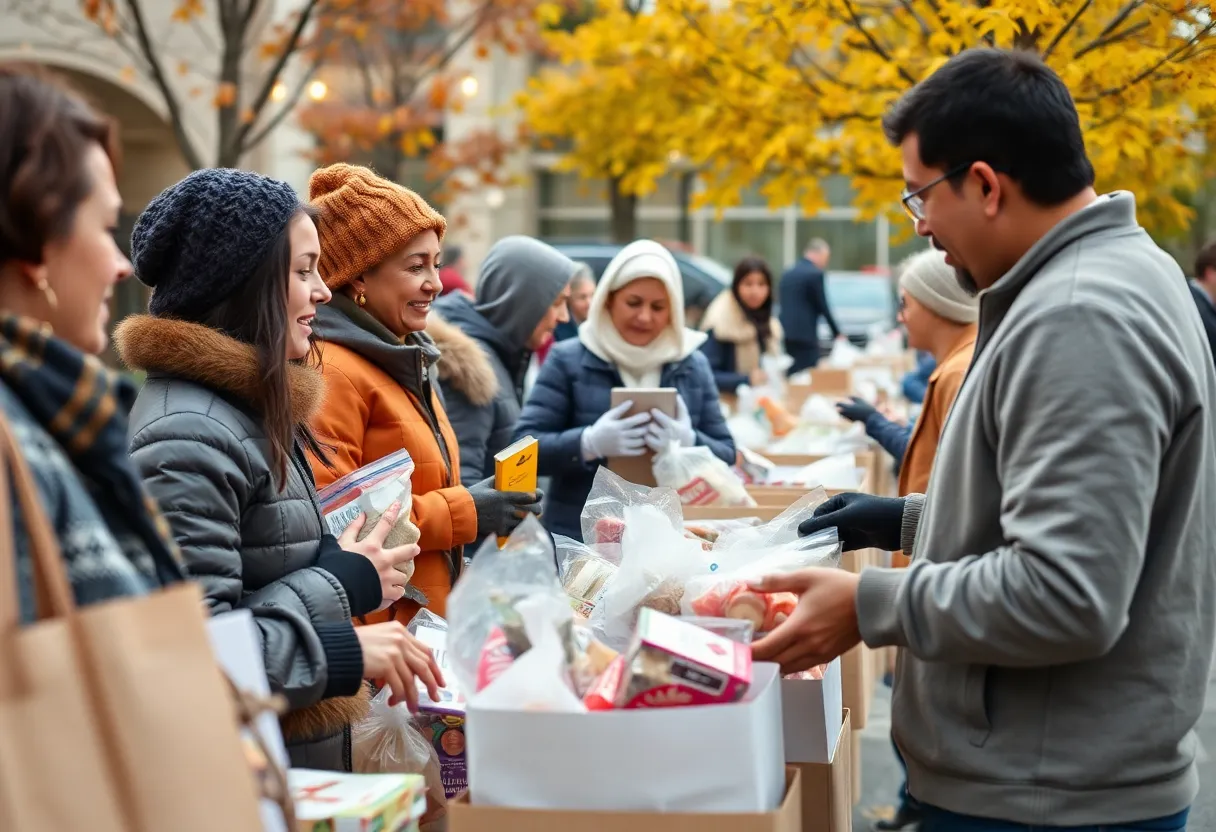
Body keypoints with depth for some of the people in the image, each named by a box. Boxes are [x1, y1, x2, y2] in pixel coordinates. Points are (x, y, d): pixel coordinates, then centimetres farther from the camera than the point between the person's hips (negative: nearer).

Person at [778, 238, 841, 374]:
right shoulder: (815, 274, -10)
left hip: (787, 333, 8)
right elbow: (823, 307, -9)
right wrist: (837, 333, 1)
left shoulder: (787, 273, 14)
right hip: (805, 334, -8)